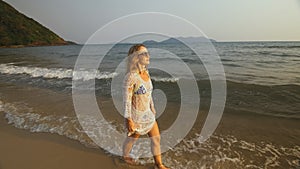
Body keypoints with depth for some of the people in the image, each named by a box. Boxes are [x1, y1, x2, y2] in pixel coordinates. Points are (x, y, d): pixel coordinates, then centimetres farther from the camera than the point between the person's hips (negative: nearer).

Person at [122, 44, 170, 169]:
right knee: (132, 139, 20)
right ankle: (125, 155, 53)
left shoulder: (146, 73, -2)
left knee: (156, 137, 13)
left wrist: (152, 108, 18)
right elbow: (126, 100, -22)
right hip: (136, 115, -7)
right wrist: (128, 120, -18)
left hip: (147, 114, 7)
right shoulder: (130, 77, -26)